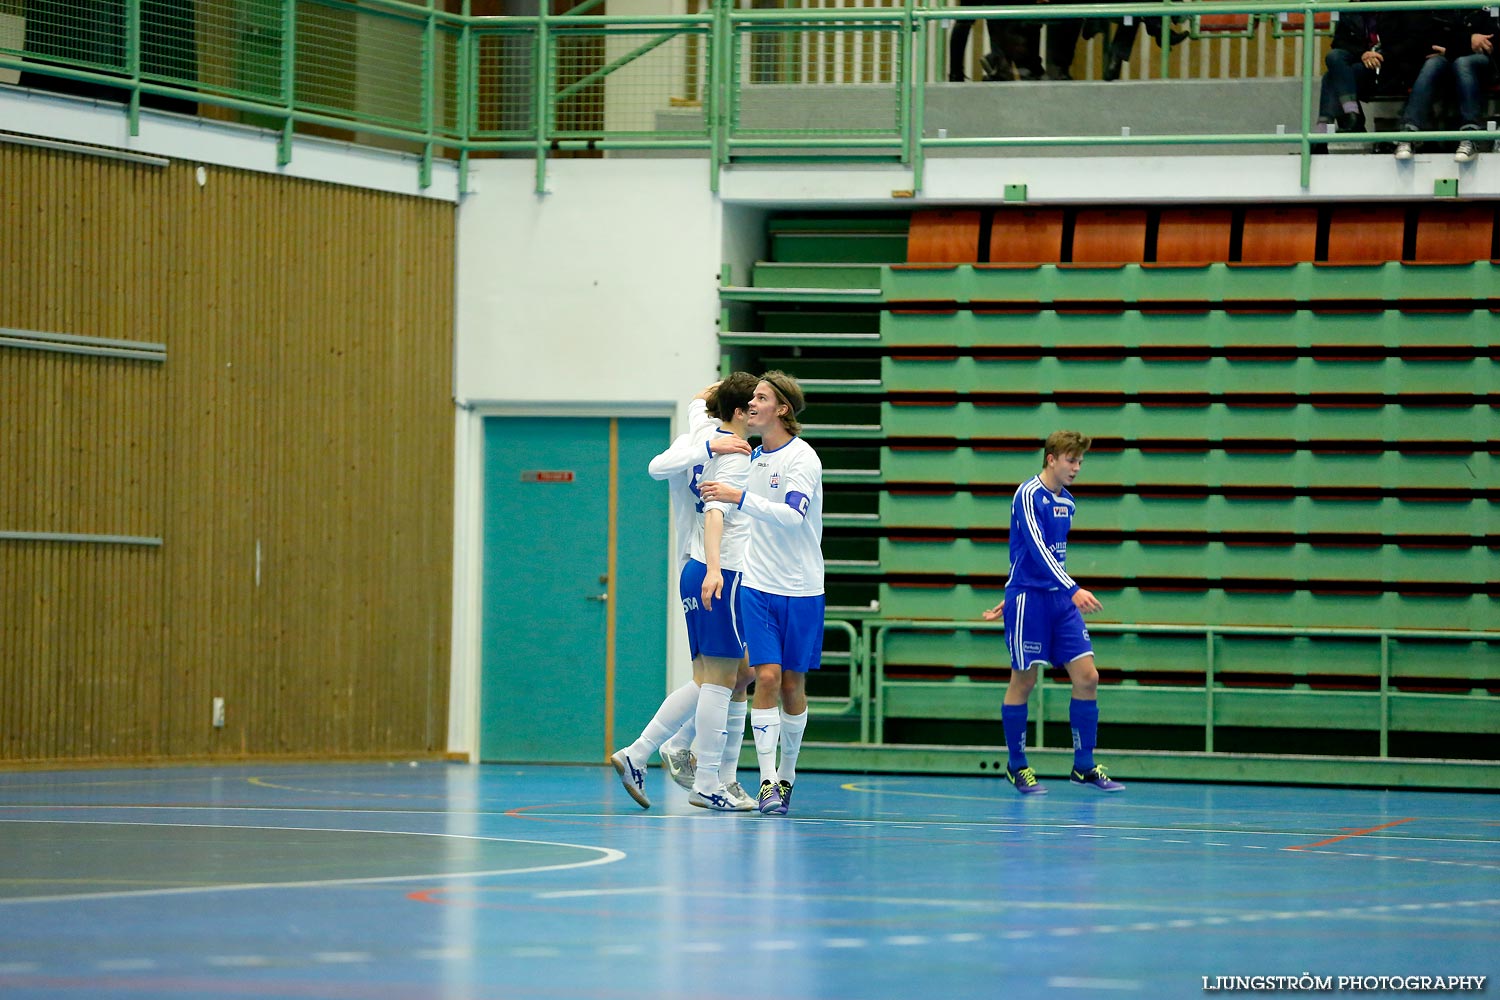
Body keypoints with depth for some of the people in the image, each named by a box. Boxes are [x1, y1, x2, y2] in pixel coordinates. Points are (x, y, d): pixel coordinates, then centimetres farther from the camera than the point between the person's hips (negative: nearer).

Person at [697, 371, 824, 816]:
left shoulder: (803, 458, -11)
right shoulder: (752, 457, 7)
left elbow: (793, 515, -25)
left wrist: (740, 497, -33)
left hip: (801, 590, -3)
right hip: (757, 585, 4)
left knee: (793, 683, 3)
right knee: (767, 677, -8)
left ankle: (787, 775, 19)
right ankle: (767, 780, -11)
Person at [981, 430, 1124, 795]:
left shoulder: (1067, 502, 13)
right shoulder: (1029, 495, -11)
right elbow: (1036, 549, -23)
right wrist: (1074, 590, -33)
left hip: (1061, 600, 7)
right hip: (1029, 598, -7)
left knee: (1087, 677, -1)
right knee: (1023, 682, 1)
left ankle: (1084, 766, 7)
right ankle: (1017, 767, 13)